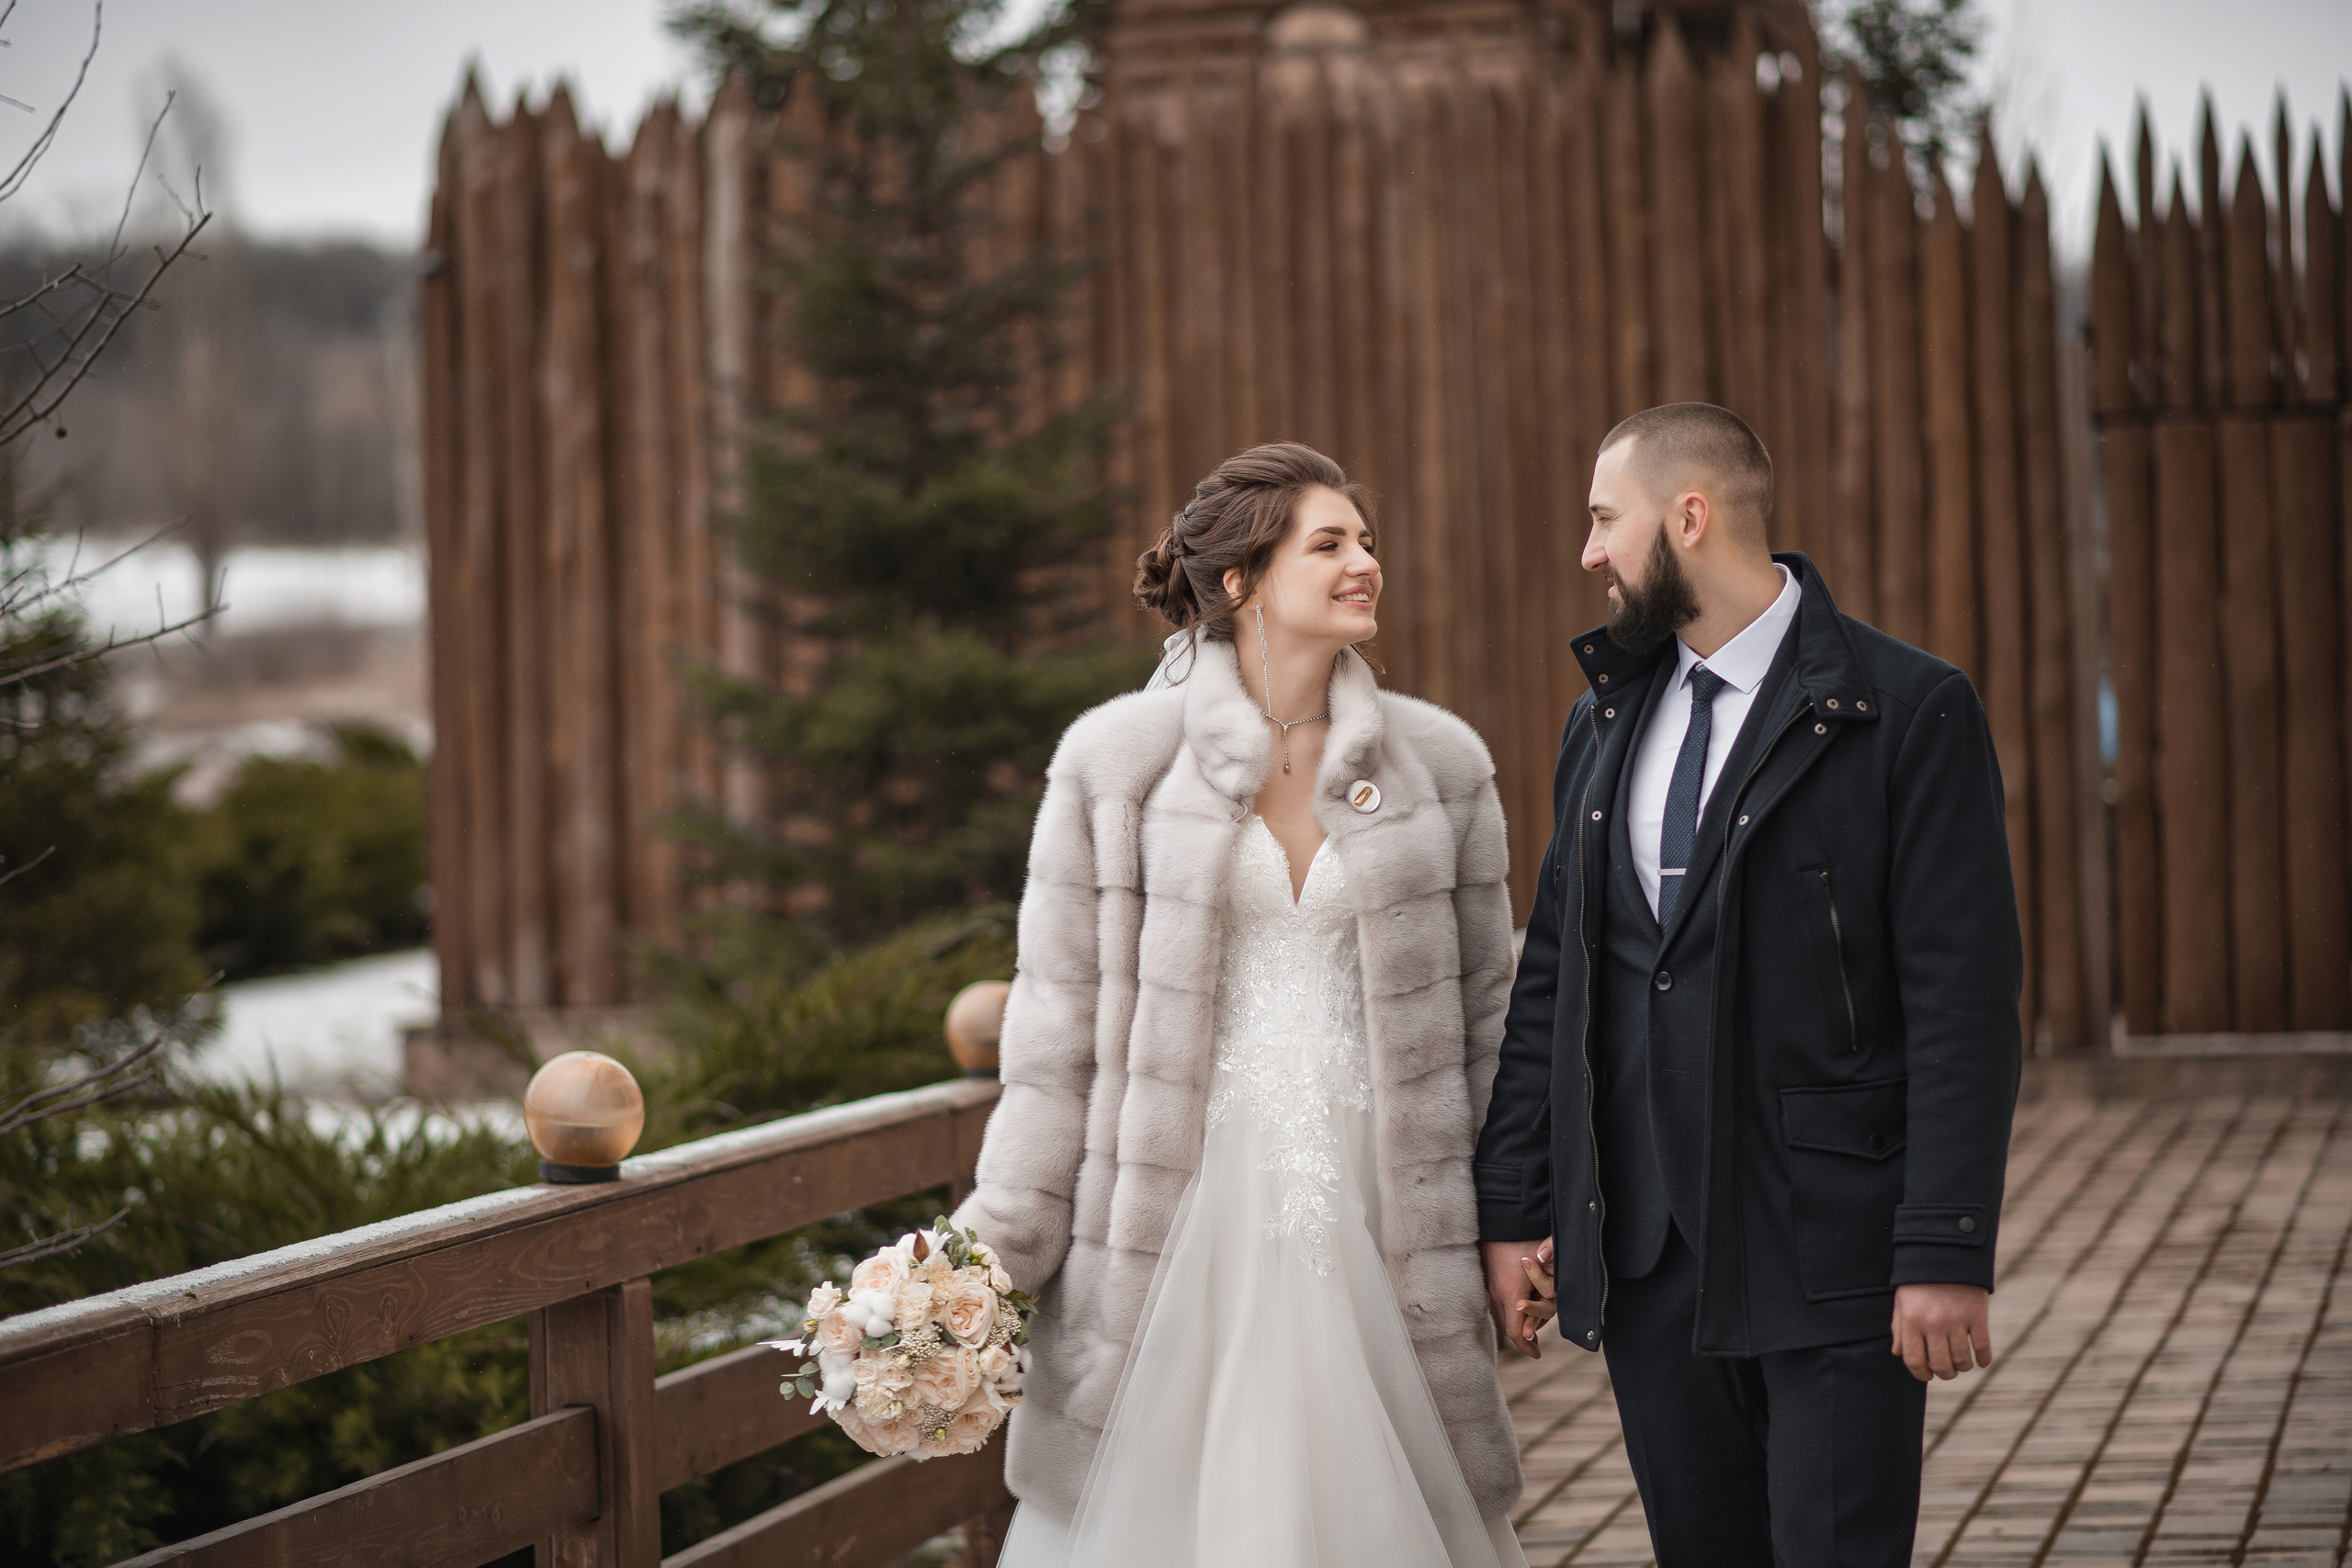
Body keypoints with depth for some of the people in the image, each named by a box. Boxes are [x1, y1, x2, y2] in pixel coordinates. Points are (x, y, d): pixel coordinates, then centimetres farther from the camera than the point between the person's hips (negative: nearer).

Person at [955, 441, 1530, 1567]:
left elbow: (1484, 1011, 12)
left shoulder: (1442, 765, 6)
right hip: (1184, 1229, -2)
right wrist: (998, 1255, -3)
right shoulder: (1119, 760, -1)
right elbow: (1059, 1022, 0)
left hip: (1373, 1234, 2)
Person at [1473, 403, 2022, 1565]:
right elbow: (1551, 977, 14)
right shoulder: (1603, 721, 12)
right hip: (1642, 1257, 6)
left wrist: (1947, 1252, -16)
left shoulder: (1908, 712, -6)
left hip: (1829, 1253, -5)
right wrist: (1510, 1208, 8)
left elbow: (1966, 1000, -10)